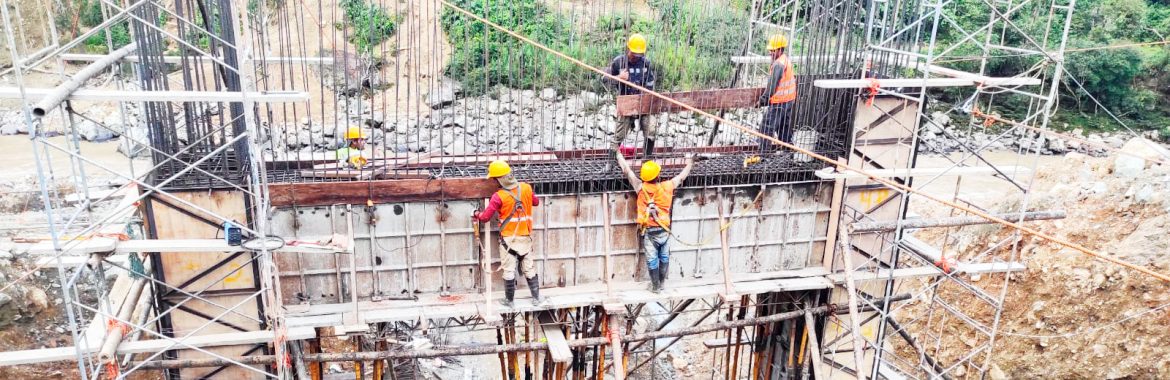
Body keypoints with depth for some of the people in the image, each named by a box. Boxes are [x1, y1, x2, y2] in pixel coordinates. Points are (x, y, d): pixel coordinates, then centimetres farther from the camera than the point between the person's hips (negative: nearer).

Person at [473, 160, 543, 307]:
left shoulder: (499, 196, -16)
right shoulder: (526, 187, -5)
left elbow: (485, 217, -10)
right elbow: (536, 202, 14)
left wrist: (477, 215, 10)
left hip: (508, 238, -3)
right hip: (526, 237, 4)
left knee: (509, 270, 7)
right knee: (529, 268, 14)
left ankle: (509, 300, 18)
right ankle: (536, 298, 21)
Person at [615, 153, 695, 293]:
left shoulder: (641, 187, -11)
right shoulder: (667, 186, -8)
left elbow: (626, 170, -4)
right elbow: (681, 176, 10)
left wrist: (618, 153, 7)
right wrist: (690, 163, 27)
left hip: (649, 230, -1)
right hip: (664, 230, 2)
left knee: (652, 260, 9)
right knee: (664, 257, 20)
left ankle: (656, 286, 20)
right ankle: (661, 282, 32)